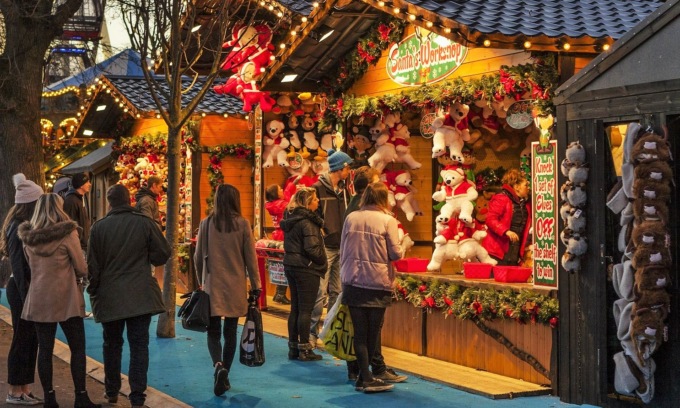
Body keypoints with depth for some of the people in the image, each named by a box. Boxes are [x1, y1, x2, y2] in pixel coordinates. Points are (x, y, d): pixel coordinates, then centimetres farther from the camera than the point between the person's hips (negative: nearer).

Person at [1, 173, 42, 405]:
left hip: (27, 289, 9)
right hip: (22, 290, -9)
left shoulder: (26, 225, 12)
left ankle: (25, 390, 17)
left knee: (30, 340, 11)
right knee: (23, 339, -2)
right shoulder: (19, 228, -15)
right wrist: (26, 296, -19)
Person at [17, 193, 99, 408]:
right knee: (77, 348, 4)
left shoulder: (28, 237, 3)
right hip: (66, 300, -4)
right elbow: (82, 269, -7)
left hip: (38, 300, 4)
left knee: (45, 349, 8)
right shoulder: (67, 234, -11)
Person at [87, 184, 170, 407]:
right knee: (139, 345, 3)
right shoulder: (145, 223, -6)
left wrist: (93, 291, 12)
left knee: (112, 345, 16)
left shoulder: (99, 227, -5)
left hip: (109, 297, 1)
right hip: (140, 296, -1)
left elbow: (93, 264, -1)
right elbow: (162, 255, -2)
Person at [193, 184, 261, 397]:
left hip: (212, 285, 0)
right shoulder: (242, 224, -5)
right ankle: (224, 376, 15)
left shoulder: (206, 224, -2)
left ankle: (218, 365, -19)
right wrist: (255, 284, 5)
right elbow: (250, 257, -3)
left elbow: (198, 257, 4)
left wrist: (201, 280, 18)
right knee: (230, 332, 11)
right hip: (235, 286, 0)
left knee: (213, 331, 6)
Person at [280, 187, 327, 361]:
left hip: (291, 266, 8)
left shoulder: (290, 218, 10)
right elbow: (312, 248, -22)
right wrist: (323, 262, -6)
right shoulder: (307, 221, -17)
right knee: (305, 310, -2)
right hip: (306, 269, -8)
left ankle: (293, 347, 17)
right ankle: (304, 350, 2)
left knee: (295, 308, 13)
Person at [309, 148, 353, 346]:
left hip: (341, 248, 7)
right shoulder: (317, 188, -7)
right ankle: (312, 333, 1)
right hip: (324, 248, -7)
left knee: (337, 292, 10)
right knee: (320, 292, -7)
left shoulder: (344, 191, 14)